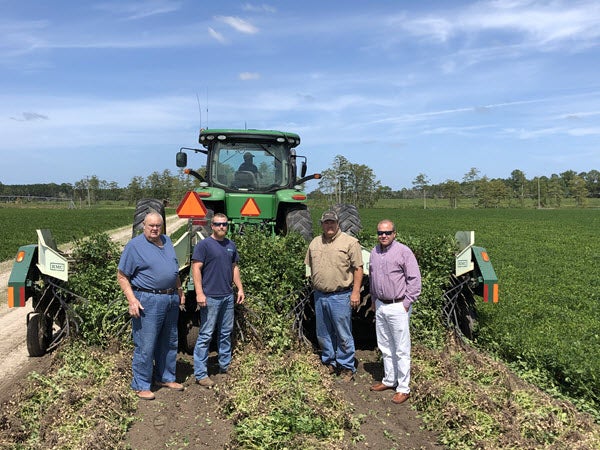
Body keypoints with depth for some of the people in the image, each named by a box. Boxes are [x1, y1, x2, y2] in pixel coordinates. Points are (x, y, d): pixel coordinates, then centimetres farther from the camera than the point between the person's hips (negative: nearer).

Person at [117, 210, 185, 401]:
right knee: (145, 346, -1)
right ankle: (141, 385, 13)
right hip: (148, 301, -7)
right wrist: (132, 300, -17)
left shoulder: (167, 241, 11)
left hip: (171, 299, 7)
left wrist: (180, 290, 18)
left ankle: (165, 378, 31)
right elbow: (122, 276, -9)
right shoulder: (135, 245, -9)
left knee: (169, 342, 16)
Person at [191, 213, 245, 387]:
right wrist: (199, 293, -19)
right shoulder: (203, 245, -8)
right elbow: (196, 269, -12)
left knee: (226, 333, 16)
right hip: (210, 297, -7)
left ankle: (225, 366, 30)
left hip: (228, 296, 7)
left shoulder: (231, 245, 12)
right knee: (205, 335, -1)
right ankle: (200, 374, 7)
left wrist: (240, 288, 12)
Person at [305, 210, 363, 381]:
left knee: (343, 334, 3)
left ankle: (346, 367, 17)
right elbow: (309, 266, 19)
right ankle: (329, 362, 32)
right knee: (323, 333, 16)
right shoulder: (315, 243, 10)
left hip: (340, 296, -6)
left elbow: (358, 268, -9)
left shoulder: (350, 242, -7)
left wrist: (356, 292, -13)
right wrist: (313, 286, 14)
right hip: (319, 295, 6)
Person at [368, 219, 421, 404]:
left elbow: (415, 279, -12)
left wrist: (407, 302, -13)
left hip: (398, 307, -7)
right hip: (380, 306, 7)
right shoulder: (374, 252, 8)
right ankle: (389, 380, 32)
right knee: (385, 347, 17)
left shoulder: (403, 251, -12)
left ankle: (403, 388, 11)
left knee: (401, 349, 1)